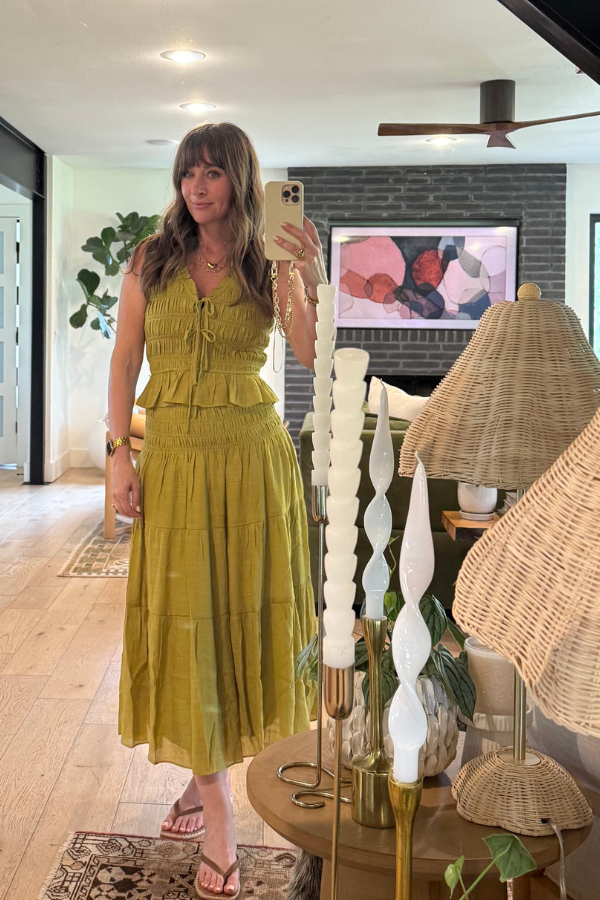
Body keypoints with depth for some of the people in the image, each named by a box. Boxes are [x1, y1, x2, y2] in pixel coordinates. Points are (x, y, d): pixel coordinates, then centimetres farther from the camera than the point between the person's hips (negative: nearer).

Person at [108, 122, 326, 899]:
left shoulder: (269, 268, 0)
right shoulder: (151, 261, 4)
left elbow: (318, 361, -11)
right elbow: (124, 360, 4)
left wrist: (314, 287, -26)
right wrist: (120, 455, -3)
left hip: (250, 457, 0)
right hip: (173, 457, 1)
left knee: (241, 615, 8)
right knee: (183, 625, 0)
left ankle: (208, 774, 32)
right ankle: (217, 819, 11)